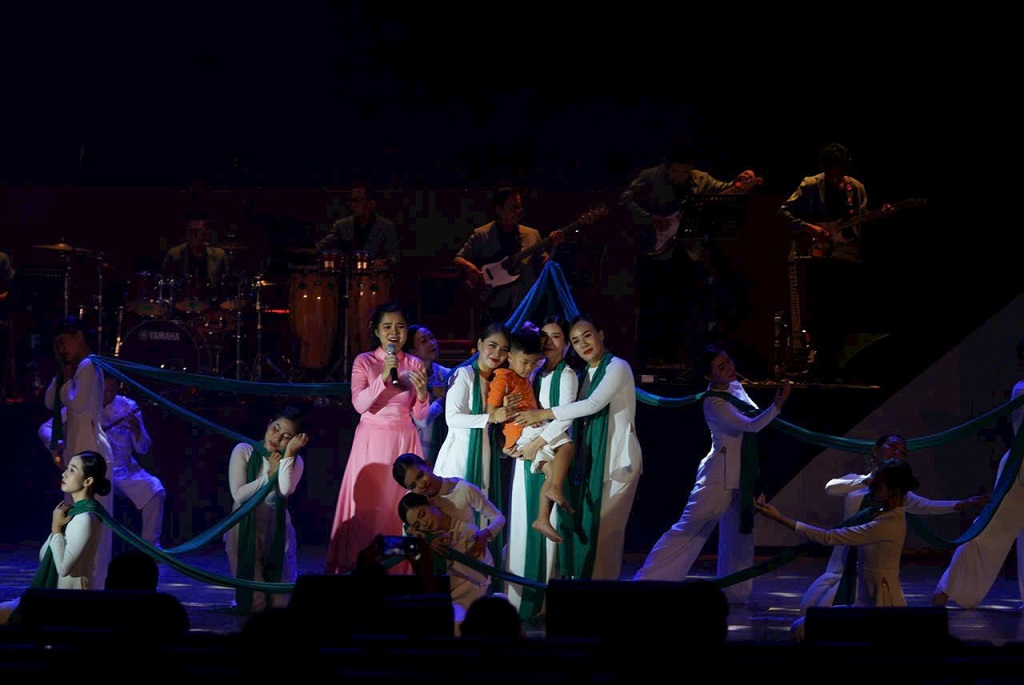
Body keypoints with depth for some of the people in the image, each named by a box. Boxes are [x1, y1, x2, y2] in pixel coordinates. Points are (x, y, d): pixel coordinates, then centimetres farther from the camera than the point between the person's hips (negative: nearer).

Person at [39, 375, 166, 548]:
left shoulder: (128, 407, 7)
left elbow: (143, 449, 7)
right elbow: (45, 429, 4)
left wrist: (136, 430, -15)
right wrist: (55, 444, -18)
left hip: (125, 470, 3)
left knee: (155, 490, -23)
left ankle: (150, 544, -8)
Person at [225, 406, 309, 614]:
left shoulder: (295, 462, -2)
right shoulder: (244, 451, -7)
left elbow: (285, 491, -24)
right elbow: (239, 495, -16)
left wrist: (289, 453, -23)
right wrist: (269, 474, -16)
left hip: (277, 532, 2)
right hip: (244, 531, -2)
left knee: (282, 602, -1)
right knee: (253, 605, -8)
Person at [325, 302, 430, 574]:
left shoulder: (415, 365, 9)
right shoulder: (364, 362, 2)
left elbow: (419, 415, 7)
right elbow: (360, 404, -10)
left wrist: (422, 392, -13)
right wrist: (383, 377, -21)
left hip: (404, 441, 2)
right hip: (372, 439, -2)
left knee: (402, 503, -2)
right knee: (367, 503, -6)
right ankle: (358, 565, -2)